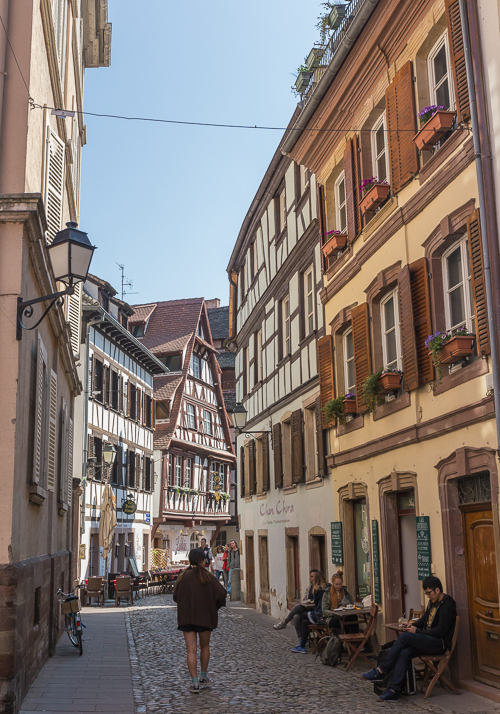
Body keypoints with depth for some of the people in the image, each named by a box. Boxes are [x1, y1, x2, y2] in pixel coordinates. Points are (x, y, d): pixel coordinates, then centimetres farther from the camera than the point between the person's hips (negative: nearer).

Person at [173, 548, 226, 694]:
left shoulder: (183, 576, -2)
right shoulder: (207, 576, -8)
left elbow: (176, 596, 4)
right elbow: (221, 593, -12)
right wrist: (215, 607, 6)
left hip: (186, 617, 1)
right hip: (206, 616, -1)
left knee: (191, 650, -1)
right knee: (205, 646, 21)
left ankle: (194, 682, -9)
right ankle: (203, 675, 30)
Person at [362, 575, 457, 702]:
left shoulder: (447, 605, -12)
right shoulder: (433, 602, 16)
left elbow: (441, 631, -18)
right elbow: (424, 620, 28)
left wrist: (417, 631, -13)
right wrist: (413, 625, 6)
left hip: (440, 643, -8)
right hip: (429, 641, 8)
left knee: (404, 636, -24)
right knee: (404, 652, -21)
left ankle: (381, 671, -17)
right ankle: (394, 690, -27)